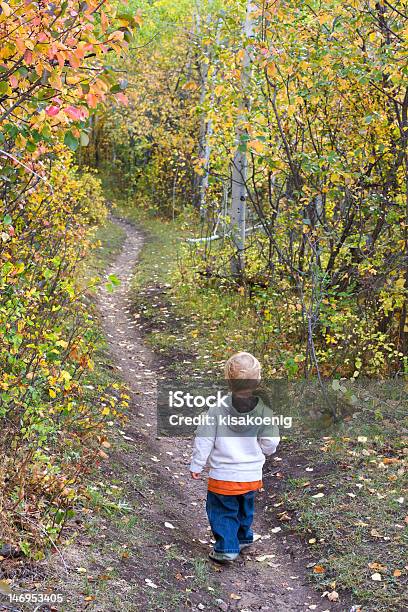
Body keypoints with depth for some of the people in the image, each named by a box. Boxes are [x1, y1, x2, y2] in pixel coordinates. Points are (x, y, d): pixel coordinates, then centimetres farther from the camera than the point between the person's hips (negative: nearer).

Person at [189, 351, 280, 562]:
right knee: (245, 508, 26)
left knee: (223, 511, 12)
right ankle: (243, 537, 44)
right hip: (252, 475, 3)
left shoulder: (218, 408, -15)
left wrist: (196, 465, 3)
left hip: (223, 475, -3)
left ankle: (226, 548, 9)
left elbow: (204, 439, -9)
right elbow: (270, 443, -8)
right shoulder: (264, 409, -12)